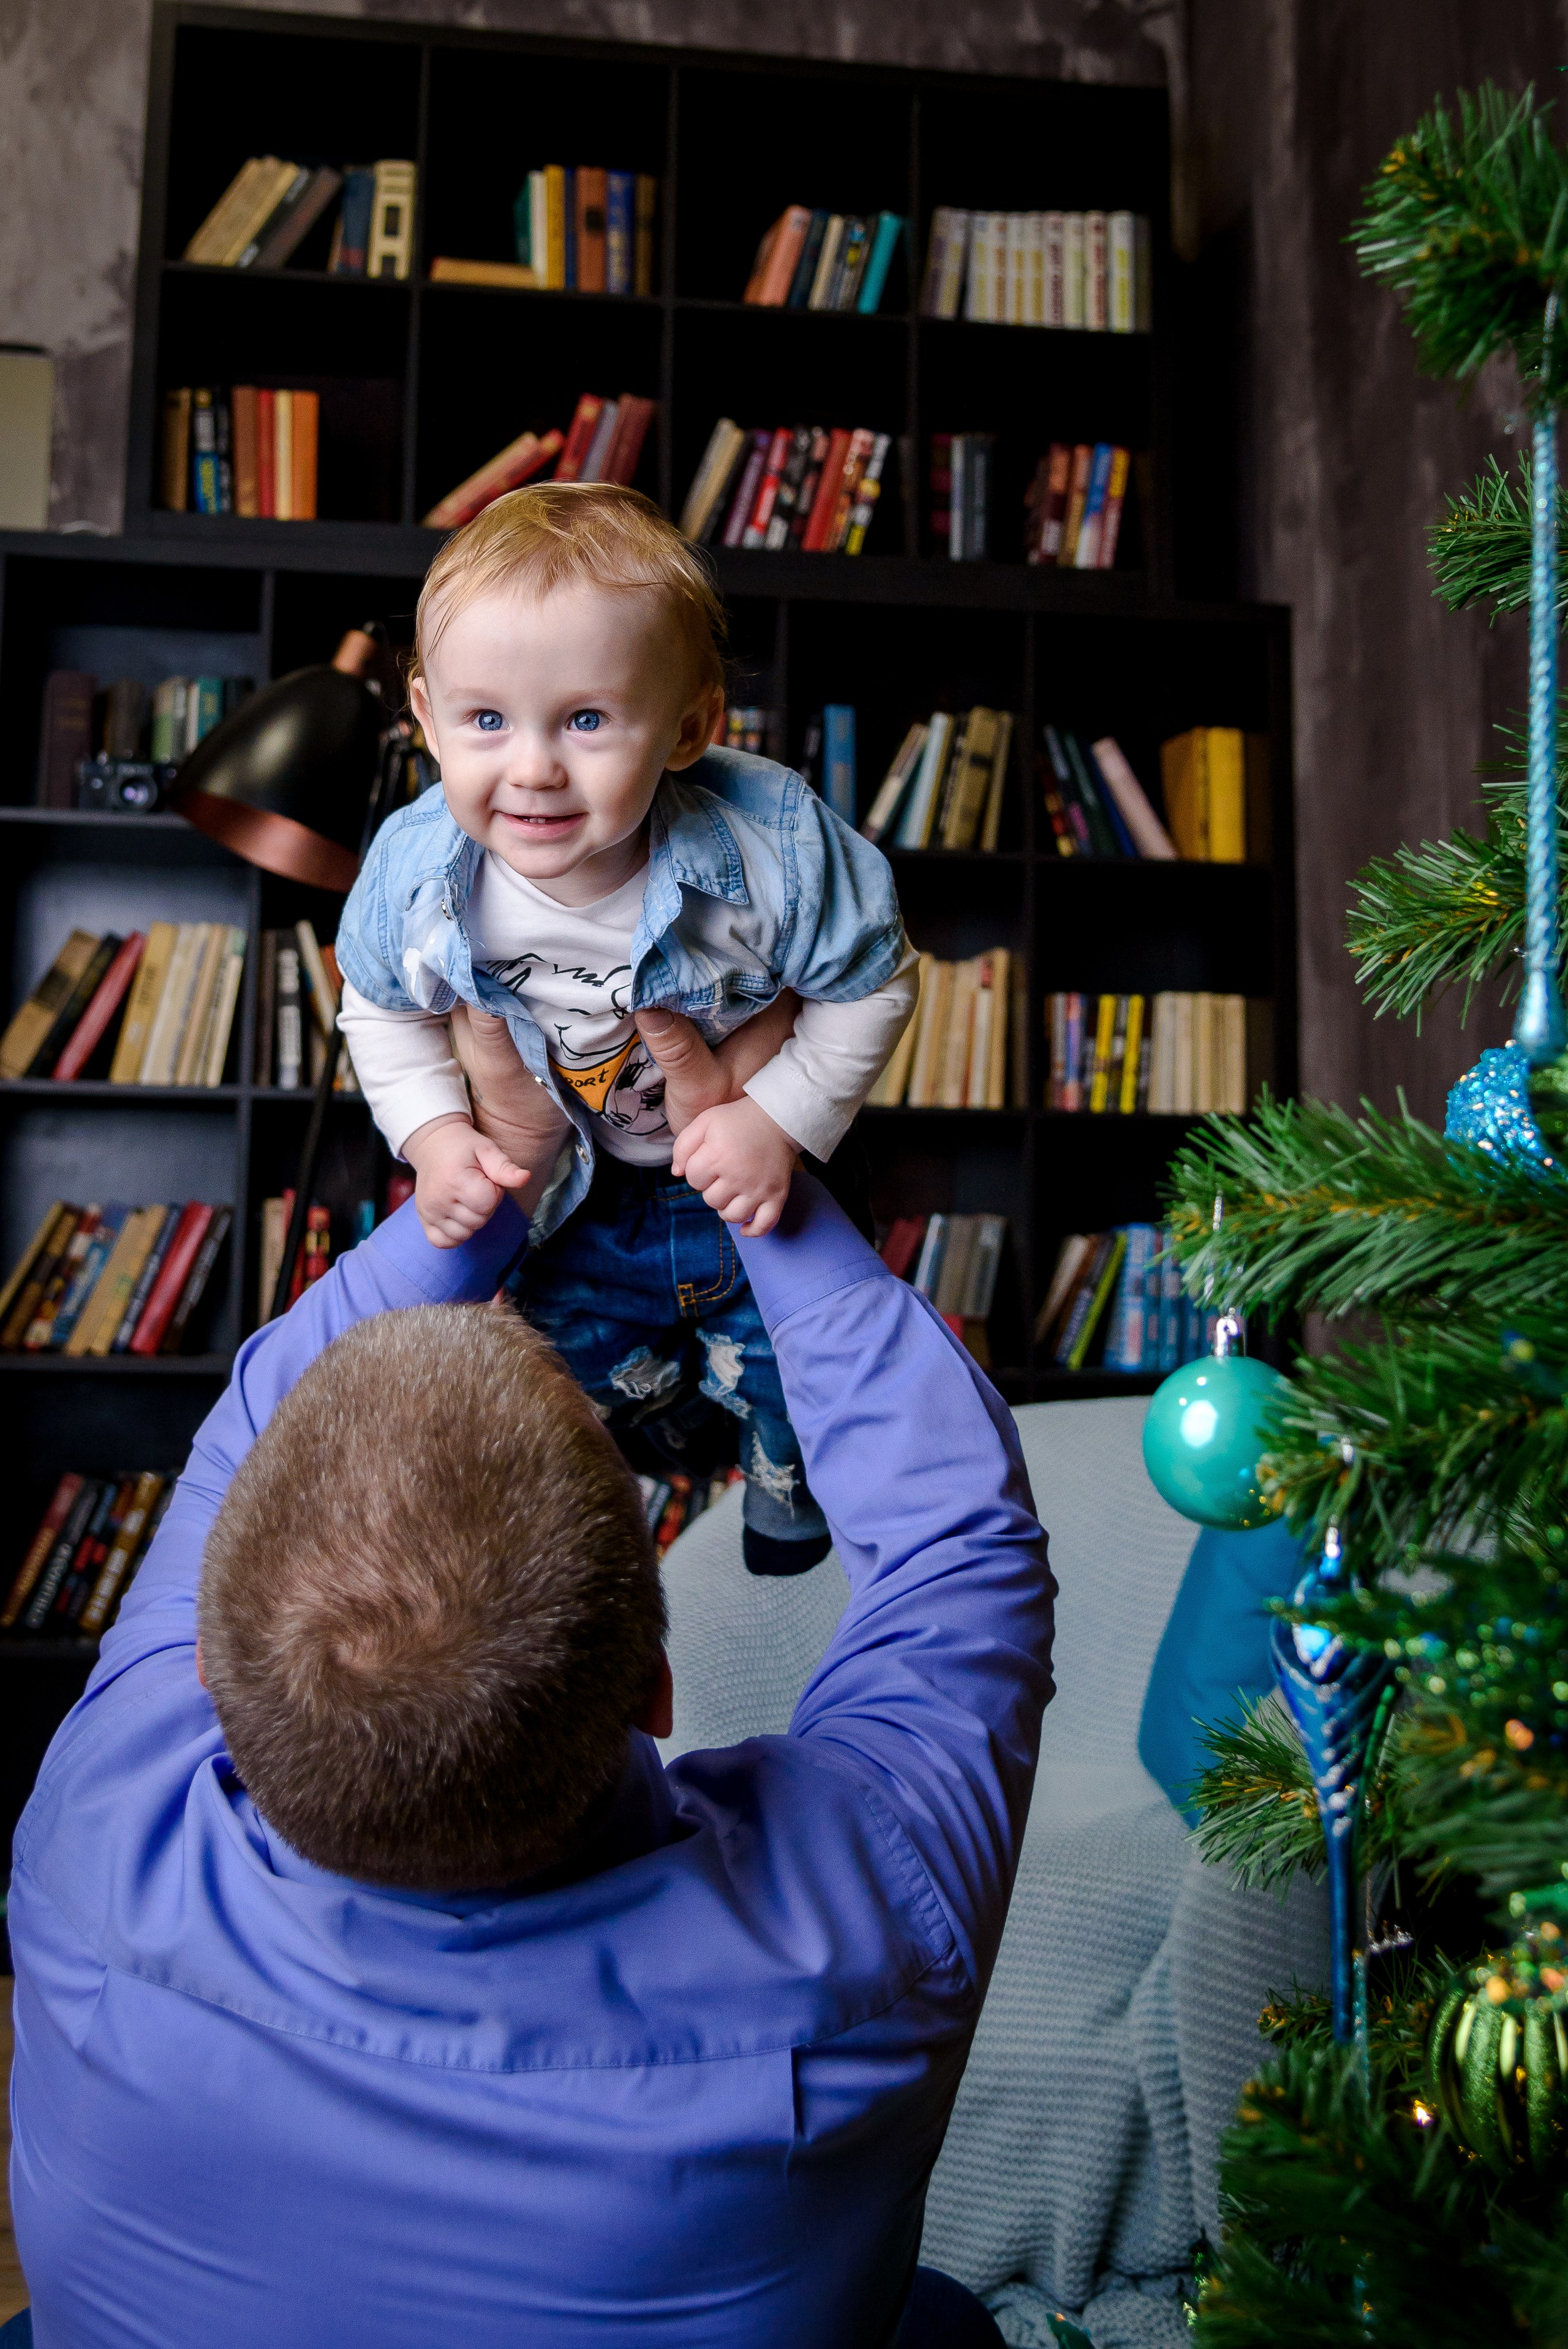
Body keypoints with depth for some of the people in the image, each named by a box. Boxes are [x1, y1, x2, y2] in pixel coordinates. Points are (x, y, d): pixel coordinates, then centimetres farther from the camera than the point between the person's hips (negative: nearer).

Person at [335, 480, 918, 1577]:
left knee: (781, 1348, 21)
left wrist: (784, 1119, -28)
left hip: (745, 1156, -2)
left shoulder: (774, 845, -38)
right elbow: (385, 1006, -7)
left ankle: (786, 1448, 59)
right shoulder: (416, 871, -30)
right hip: (568, 1183, 2)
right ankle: (647, 1376, 67)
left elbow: (873, 986, -21)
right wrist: (433, 1133, -19)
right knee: (579, 1337, 29)